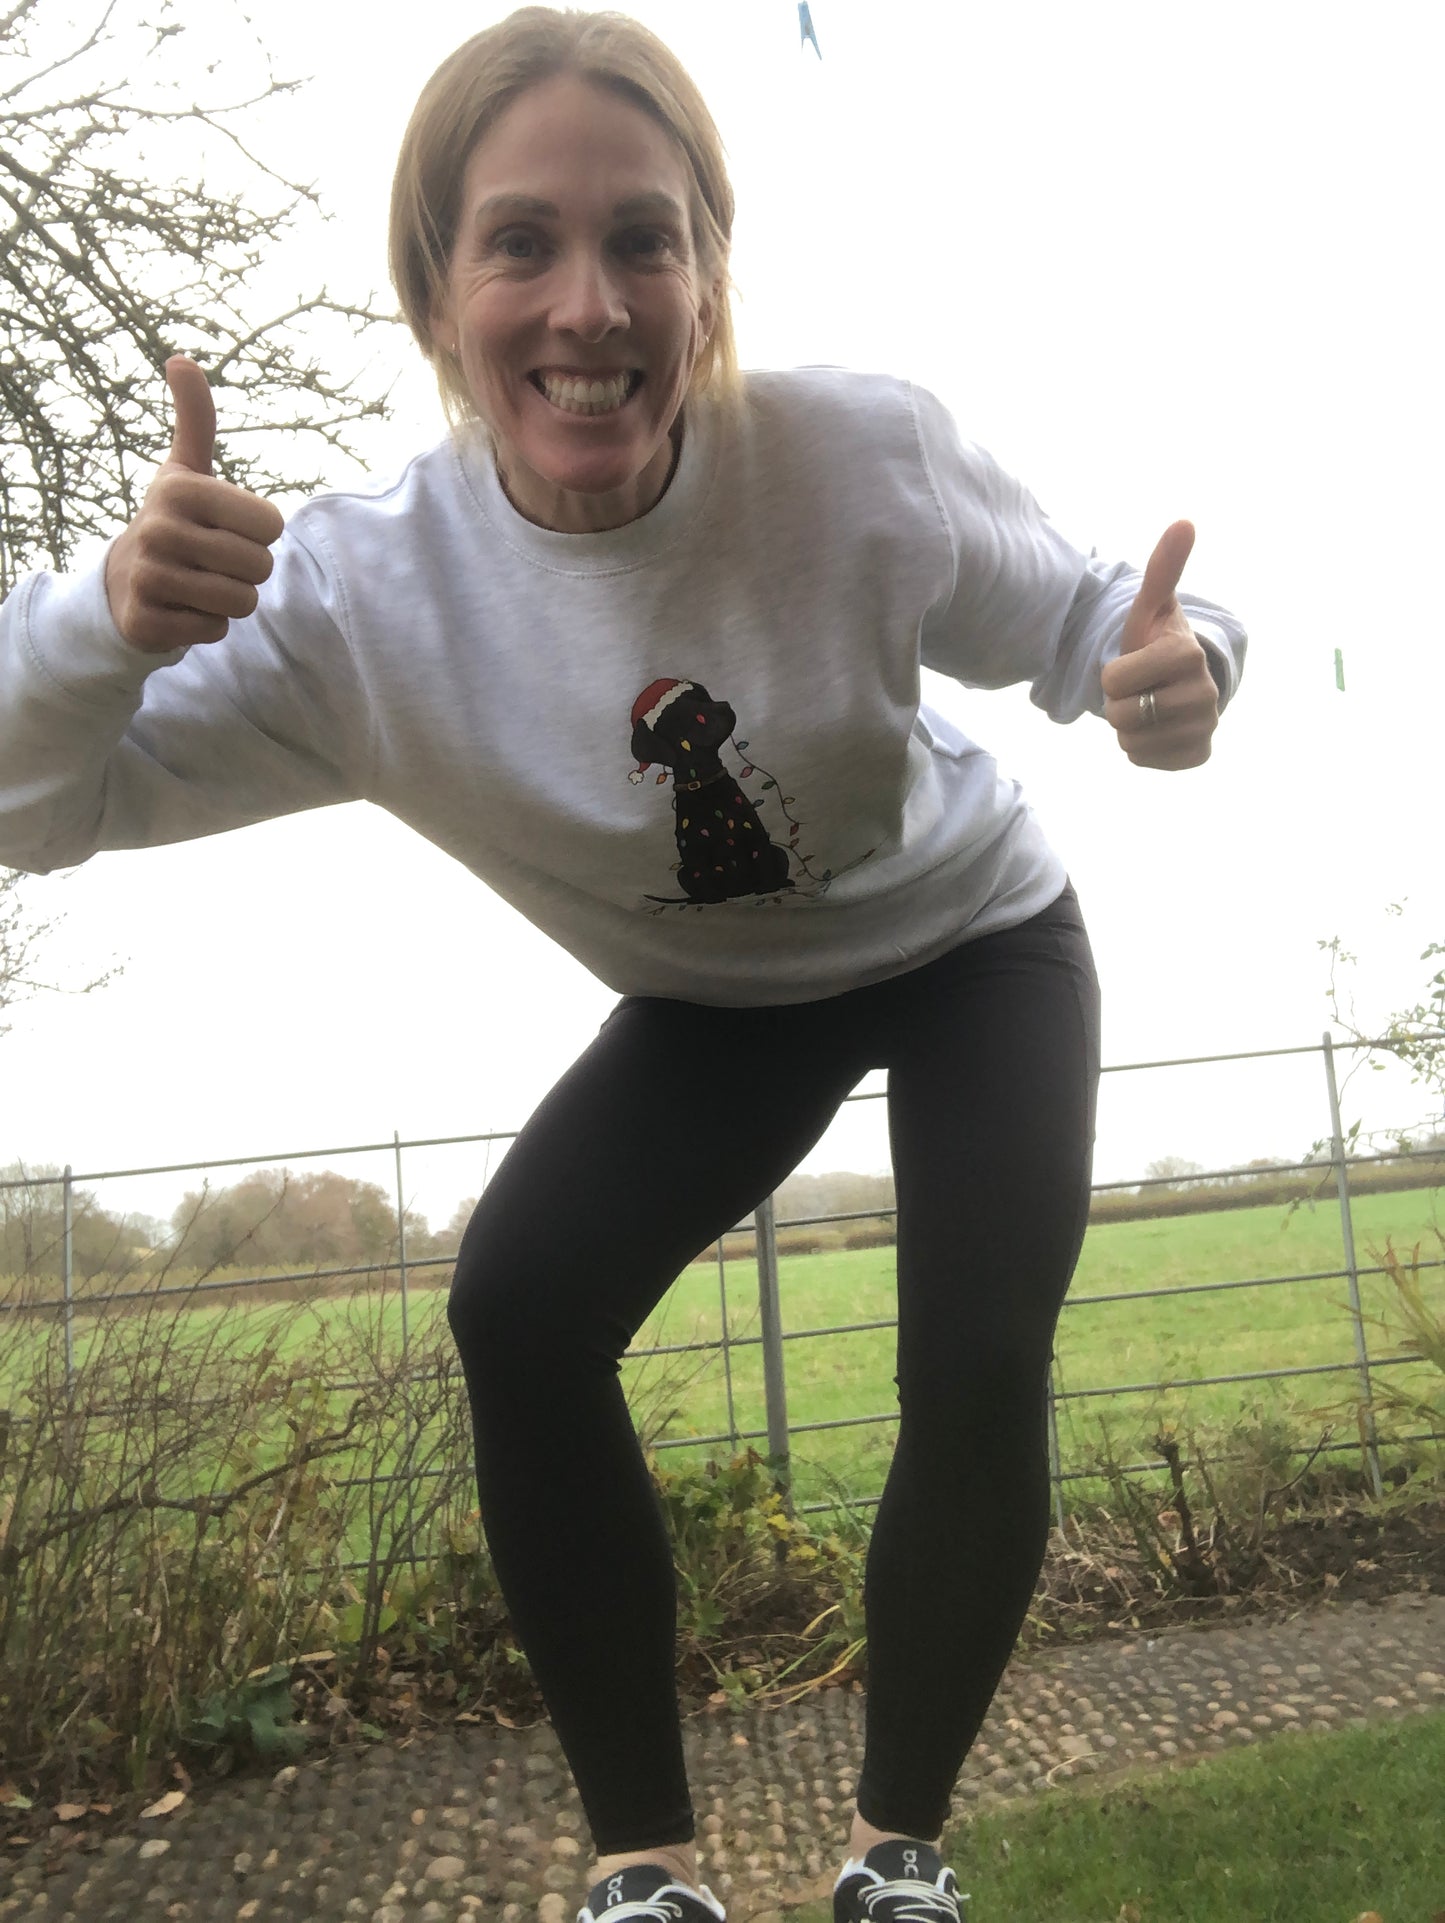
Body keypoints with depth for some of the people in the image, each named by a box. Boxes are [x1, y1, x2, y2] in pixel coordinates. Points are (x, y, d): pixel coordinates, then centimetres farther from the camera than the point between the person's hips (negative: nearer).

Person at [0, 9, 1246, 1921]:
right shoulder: (363, 599, -26)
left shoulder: (865, 453, -29)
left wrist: (1171, 666, -35)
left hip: (975, 938, 0)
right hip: (715, 1007, 1)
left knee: (979, 1366, -17)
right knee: (518, 1308, -20)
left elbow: (1073, 616, -12)